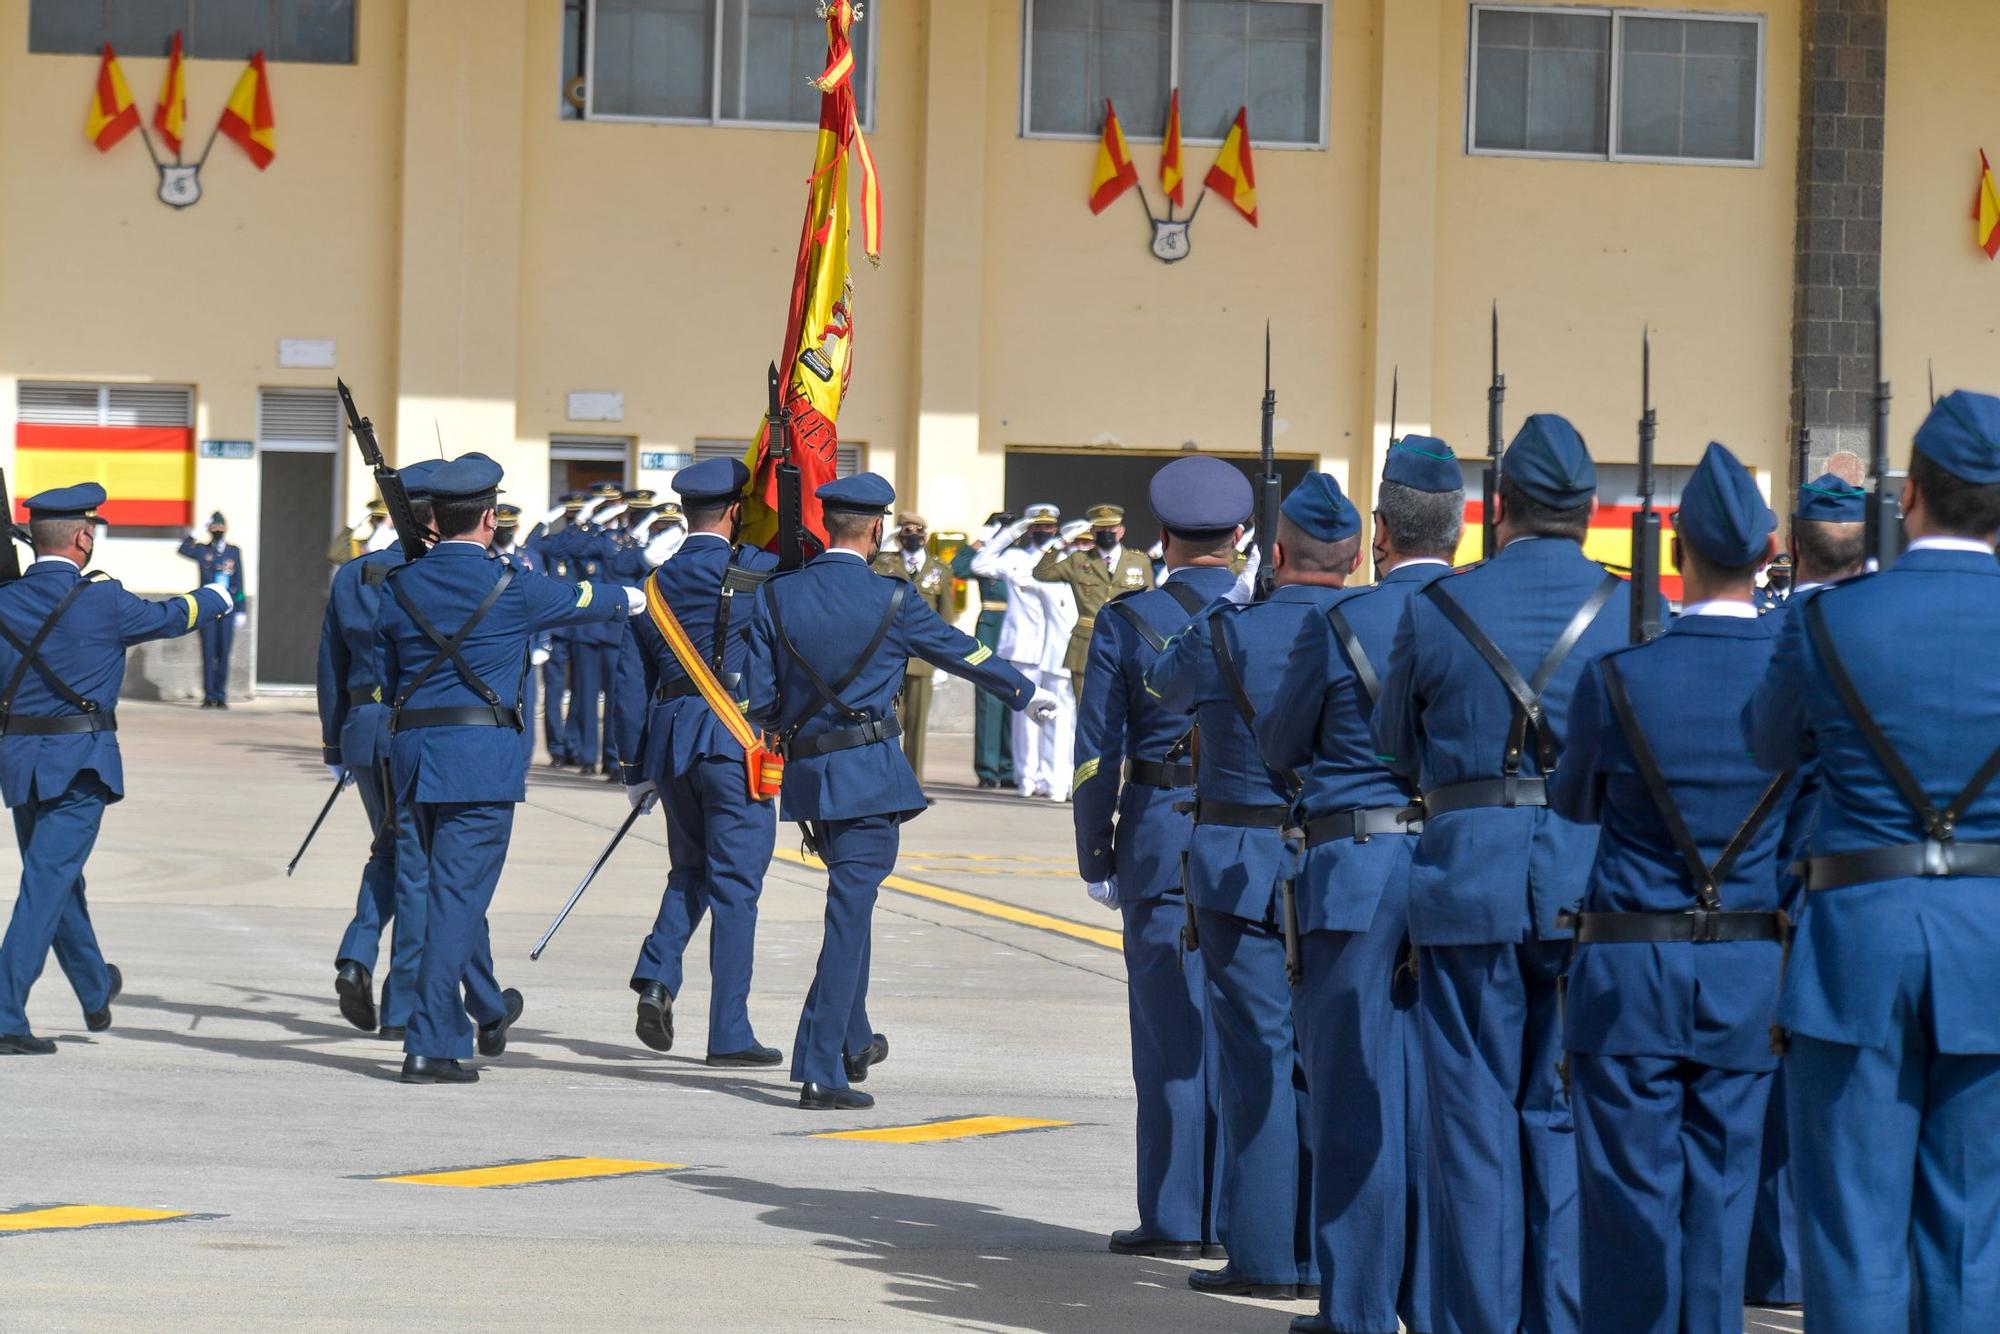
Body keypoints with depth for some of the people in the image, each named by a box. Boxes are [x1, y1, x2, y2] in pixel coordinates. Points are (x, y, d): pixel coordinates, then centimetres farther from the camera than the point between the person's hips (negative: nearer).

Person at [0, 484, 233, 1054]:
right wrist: (217, 597, 27)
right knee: (48, 880, -7)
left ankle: (96, 990, 40)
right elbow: (169, 616, 8)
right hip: (79, 759, -6)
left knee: (56, 878, 20)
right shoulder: (102, 600, -10)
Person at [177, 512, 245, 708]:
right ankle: (209, 696, 4)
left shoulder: (234, 552, 9)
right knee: (208, 653, -1)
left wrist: (240, 611, 5)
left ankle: (220, 696, 8)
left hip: (227, 609, 1)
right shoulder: (202, 550, 6)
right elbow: (183, 550, -15)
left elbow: (238, 583, 8)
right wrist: (194, 535, -15)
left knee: (223, 653, 2)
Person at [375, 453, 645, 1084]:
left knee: (454, 887, 20)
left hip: (413, 749, 5)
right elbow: (582, 601, 12)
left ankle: (487, 1008, 38)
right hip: (481, 756, -5)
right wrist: (630, 599, 34)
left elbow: (387, 677, 13)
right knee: (458, 894, -5)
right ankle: (429, 1044, -9)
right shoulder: (512, 588, -7)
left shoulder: (400, 587, 5)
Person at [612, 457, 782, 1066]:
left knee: (690, 869, 21)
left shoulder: (656, 584, 9)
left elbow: (632, 682, 10)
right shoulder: (755, 572, -8)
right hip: (735, 740, -5)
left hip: (671, 739, 5)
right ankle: (730, 1034, 1)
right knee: (735, 882, 0)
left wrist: (634, 766, 14)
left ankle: (657, 977, -2)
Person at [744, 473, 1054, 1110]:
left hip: (806, 771, 5)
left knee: (850, 902, 23)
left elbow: (758, 700, 1)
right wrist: (1024, 692, 25)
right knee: (849, 913, -4)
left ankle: (852, 1040, 34)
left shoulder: (777, 595, 0)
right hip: (869, 771, -5)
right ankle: (822, 1070, -8)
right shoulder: (891, 600, -8)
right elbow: (962, 650, 7)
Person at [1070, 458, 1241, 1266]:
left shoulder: (1126, 622, -3)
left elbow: (1097, 751, -2)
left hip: (1161, 837, -2)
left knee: (1171, 1032, 1)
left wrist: (1096, 859, 5)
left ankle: (1176, 1219, 2)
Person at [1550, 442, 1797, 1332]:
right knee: (1721, 1190, 9)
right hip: (1752, 972, 2)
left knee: (1629, 1189, 3)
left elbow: (1571, 803, 5)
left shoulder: (1619, 674, -11)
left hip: (1629, 970, -2)